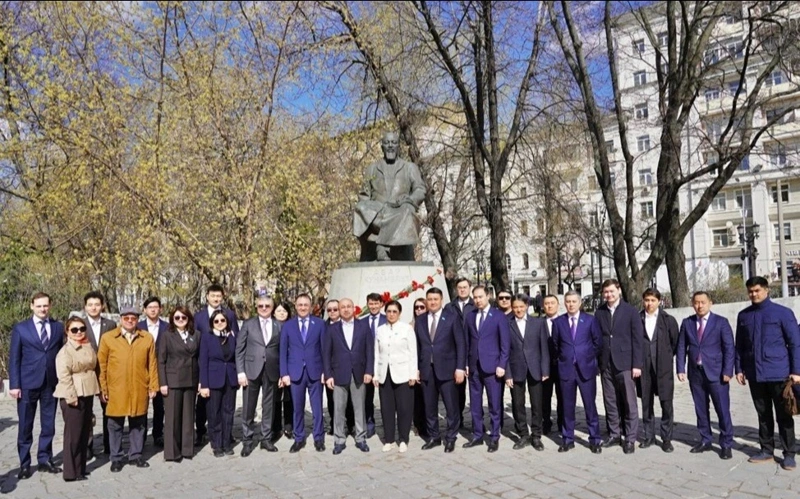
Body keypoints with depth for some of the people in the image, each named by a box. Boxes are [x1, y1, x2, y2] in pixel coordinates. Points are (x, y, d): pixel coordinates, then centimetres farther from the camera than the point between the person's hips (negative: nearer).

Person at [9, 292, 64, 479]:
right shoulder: (20, 328, 1)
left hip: (51, 383, 2)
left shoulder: (58, 327, 6)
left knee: (48, 425, 9)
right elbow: (14, 358, -1)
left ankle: (44, 460, 22)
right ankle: (24, 464, 18)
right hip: (28, 384, -2)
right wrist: (14, 384, -7)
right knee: (25, 426, 7)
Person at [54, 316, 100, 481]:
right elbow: (64, 376, -17)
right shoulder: (65, 351, -12)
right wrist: (71, 397, -20)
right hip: (72, 396, -7)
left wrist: (97, 389, 14)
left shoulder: (88, 346, 10)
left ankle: (80, 468, 24)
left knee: (85, 432, 13)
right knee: (73, 434, -1)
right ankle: (71, 472, 9)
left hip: (87, 394, 7)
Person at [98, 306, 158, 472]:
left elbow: (152, 364, 5)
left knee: (138, 424, 10)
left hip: (140, 390, 1)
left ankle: (136, 455, 24)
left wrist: (153, 386, 2)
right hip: (116, 390, -1)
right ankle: (116, 458, 22)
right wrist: (103, 388, -1)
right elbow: (102, 365, 2)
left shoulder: (147, 338, 4)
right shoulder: (107, 338, 1)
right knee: (115, 425, 8)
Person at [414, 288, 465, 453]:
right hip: (426, 370, 3)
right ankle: (433, 437, 25)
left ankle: (450, 438, 19)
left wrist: (460, 367, -10)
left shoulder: (452, 317, -2)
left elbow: (461, 343, -4)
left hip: (447, 369, -3)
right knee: (429, 407, 10)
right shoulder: (419, 320, 9)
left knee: (451, 406, 3)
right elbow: (417, 345, 10)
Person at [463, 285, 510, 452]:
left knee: (494, 405, 4)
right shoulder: (470, 316, 10)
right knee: (475, 404, 10)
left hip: (491, 366, -4)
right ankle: (477, 436, 22)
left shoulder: (499, 316, -2)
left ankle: (495, 438, 15)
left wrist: (502, 365, -10)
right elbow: (467, 342, 11)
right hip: (474, 367, 4)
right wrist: (465, 364, 6)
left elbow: (505, 343, -4)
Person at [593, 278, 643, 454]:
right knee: (610, 402, 10)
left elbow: (637, 339, -4)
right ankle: (614, 435, 21)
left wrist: (637, 364, -8)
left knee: (629, 403, 2)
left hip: (625, 364, -3)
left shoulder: (631, 311, -2)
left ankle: (630, 439, 11)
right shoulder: (599, 312, 7)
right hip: (606, 365, 3)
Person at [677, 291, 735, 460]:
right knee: (700, 409, 10)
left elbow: (729, 348, -4)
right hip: (695, 373, 3)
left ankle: (726, 444, 13)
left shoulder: (721, 322, -1)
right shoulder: (687, 323, 7)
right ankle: (705, 441, 22)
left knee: (722, 410, 1)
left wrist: (727, 371, -12)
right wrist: (681, 369, 0)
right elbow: (681, 347, 7)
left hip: (716, 372, -3)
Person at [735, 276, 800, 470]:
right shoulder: (743, 316, 7)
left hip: (778, 373, -3)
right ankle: (766, 450, 23)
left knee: (783, 416, 6)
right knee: (763, 415, 13)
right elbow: (740, 345, 11)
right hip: (754, 374, 4)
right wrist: (739, 369, 7)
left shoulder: (783, 313, -4)